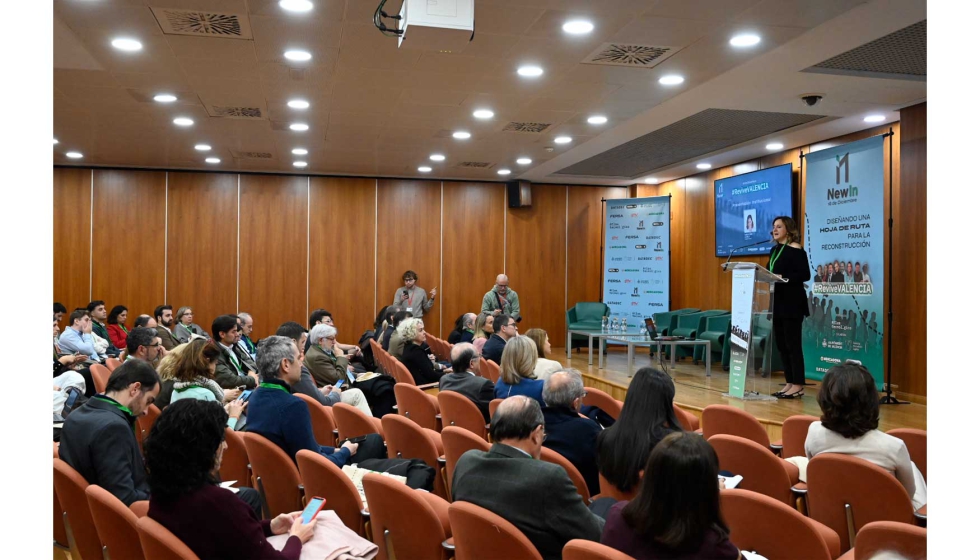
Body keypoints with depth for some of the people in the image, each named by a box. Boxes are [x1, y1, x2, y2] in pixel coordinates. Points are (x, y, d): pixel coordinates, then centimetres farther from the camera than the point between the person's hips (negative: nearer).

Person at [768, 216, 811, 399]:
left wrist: (784, 278, -24)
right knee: (781, 344, 9)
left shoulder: (796, 249, -9)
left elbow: (805, 275, -15)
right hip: (777, 302, 8)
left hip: (792, 303, -8)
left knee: (793, 344, -5)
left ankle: (798, 386, 1)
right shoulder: (774, 250, 15)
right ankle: (789, 383, 17)